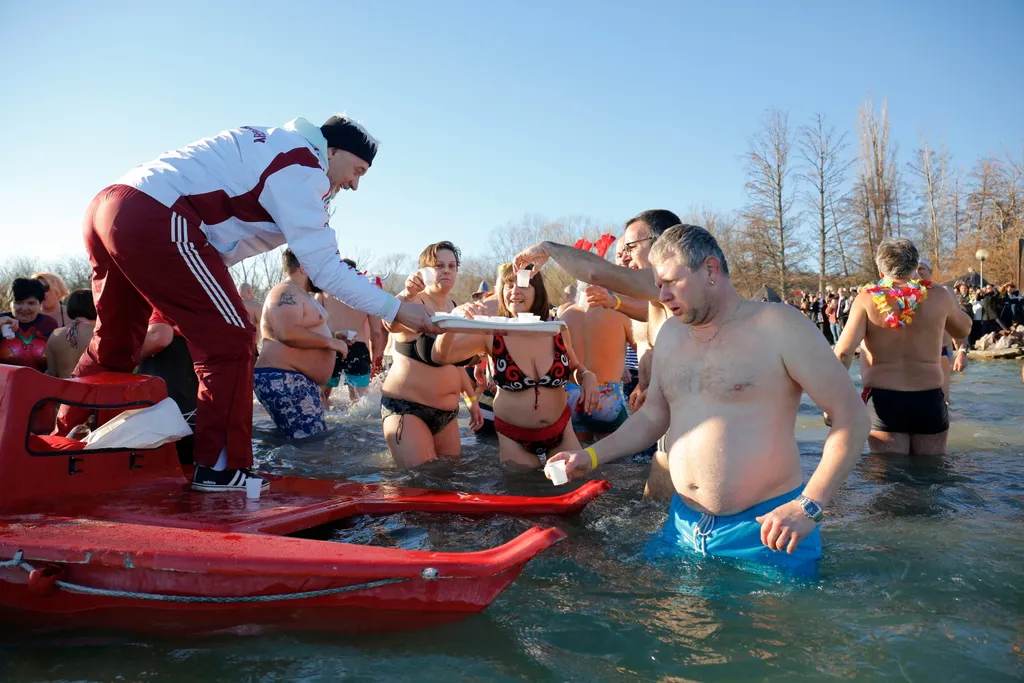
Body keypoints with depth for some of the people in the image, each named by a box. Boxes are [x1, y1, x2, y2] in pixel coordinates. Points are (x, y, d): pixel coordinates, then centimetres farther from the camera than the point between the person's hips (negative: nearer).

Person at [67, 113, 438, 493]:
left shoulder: (278, 150, 24)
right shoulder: (301, 164, -4)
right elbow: (323, 268, -9)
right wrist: (396, 310, -7)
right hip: (154, 219, -10)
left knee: (114, 341, 23)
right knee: (229, 340, -4)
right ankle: (221, 469, 1)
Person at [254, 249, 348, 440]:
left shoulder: (301, 295, 21)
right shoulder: (287, 292, -12)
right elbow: (288, 334, -28)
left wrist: (333, 337, 21)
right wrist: (330, 342, -18)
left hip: (298, 381, 11)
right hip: (283, 380, -11)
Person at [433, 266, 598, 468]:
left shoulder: (558, 330, -7)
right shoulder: (490, 333, -14)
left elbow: (575, 368, 10)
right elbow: (441, 356, -20)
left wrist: (588, 377, -13)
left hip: (560, 429, 2)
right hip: (513, 436, -2)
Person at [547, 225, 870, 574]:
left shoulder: (779, 325, -11)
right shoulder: (670, 333, 9)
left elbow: (851, 416, -11)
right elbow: (653, 416, 18)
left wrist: (808, 506, -19)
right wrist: (592, 456, 7)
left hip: (762, 529, -5)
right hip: (684, 526, 6)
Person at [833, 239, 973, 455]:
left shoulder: (867, 299, -5)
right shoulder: (939, 297, 1)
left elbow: (844, 352, -13)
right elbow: (963, 330, 22)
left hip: (883, 400, -2)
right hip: (930, 401, 2)